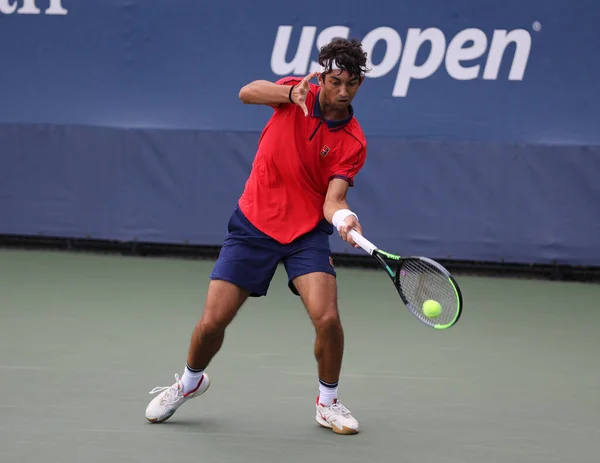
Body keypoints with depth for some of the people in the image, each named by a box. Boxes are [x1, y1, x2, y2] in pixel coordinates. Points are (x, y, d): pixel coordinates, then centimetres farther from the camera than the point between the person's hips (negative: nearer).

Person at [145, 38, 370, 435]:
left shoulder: (353, 142, -9)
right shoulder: (296, 94, -6)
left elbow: (333, 200, -17)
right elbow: (248, 93, -25)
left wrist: (343, 217, -40)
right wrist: (292, 94, -44)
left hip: (307, 231, 0)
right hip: (254, 224, 0)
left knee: (327, 318, -20)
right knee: (212, 323, -2)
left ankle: (328, 403, 6)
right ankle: (191, 381, 32)